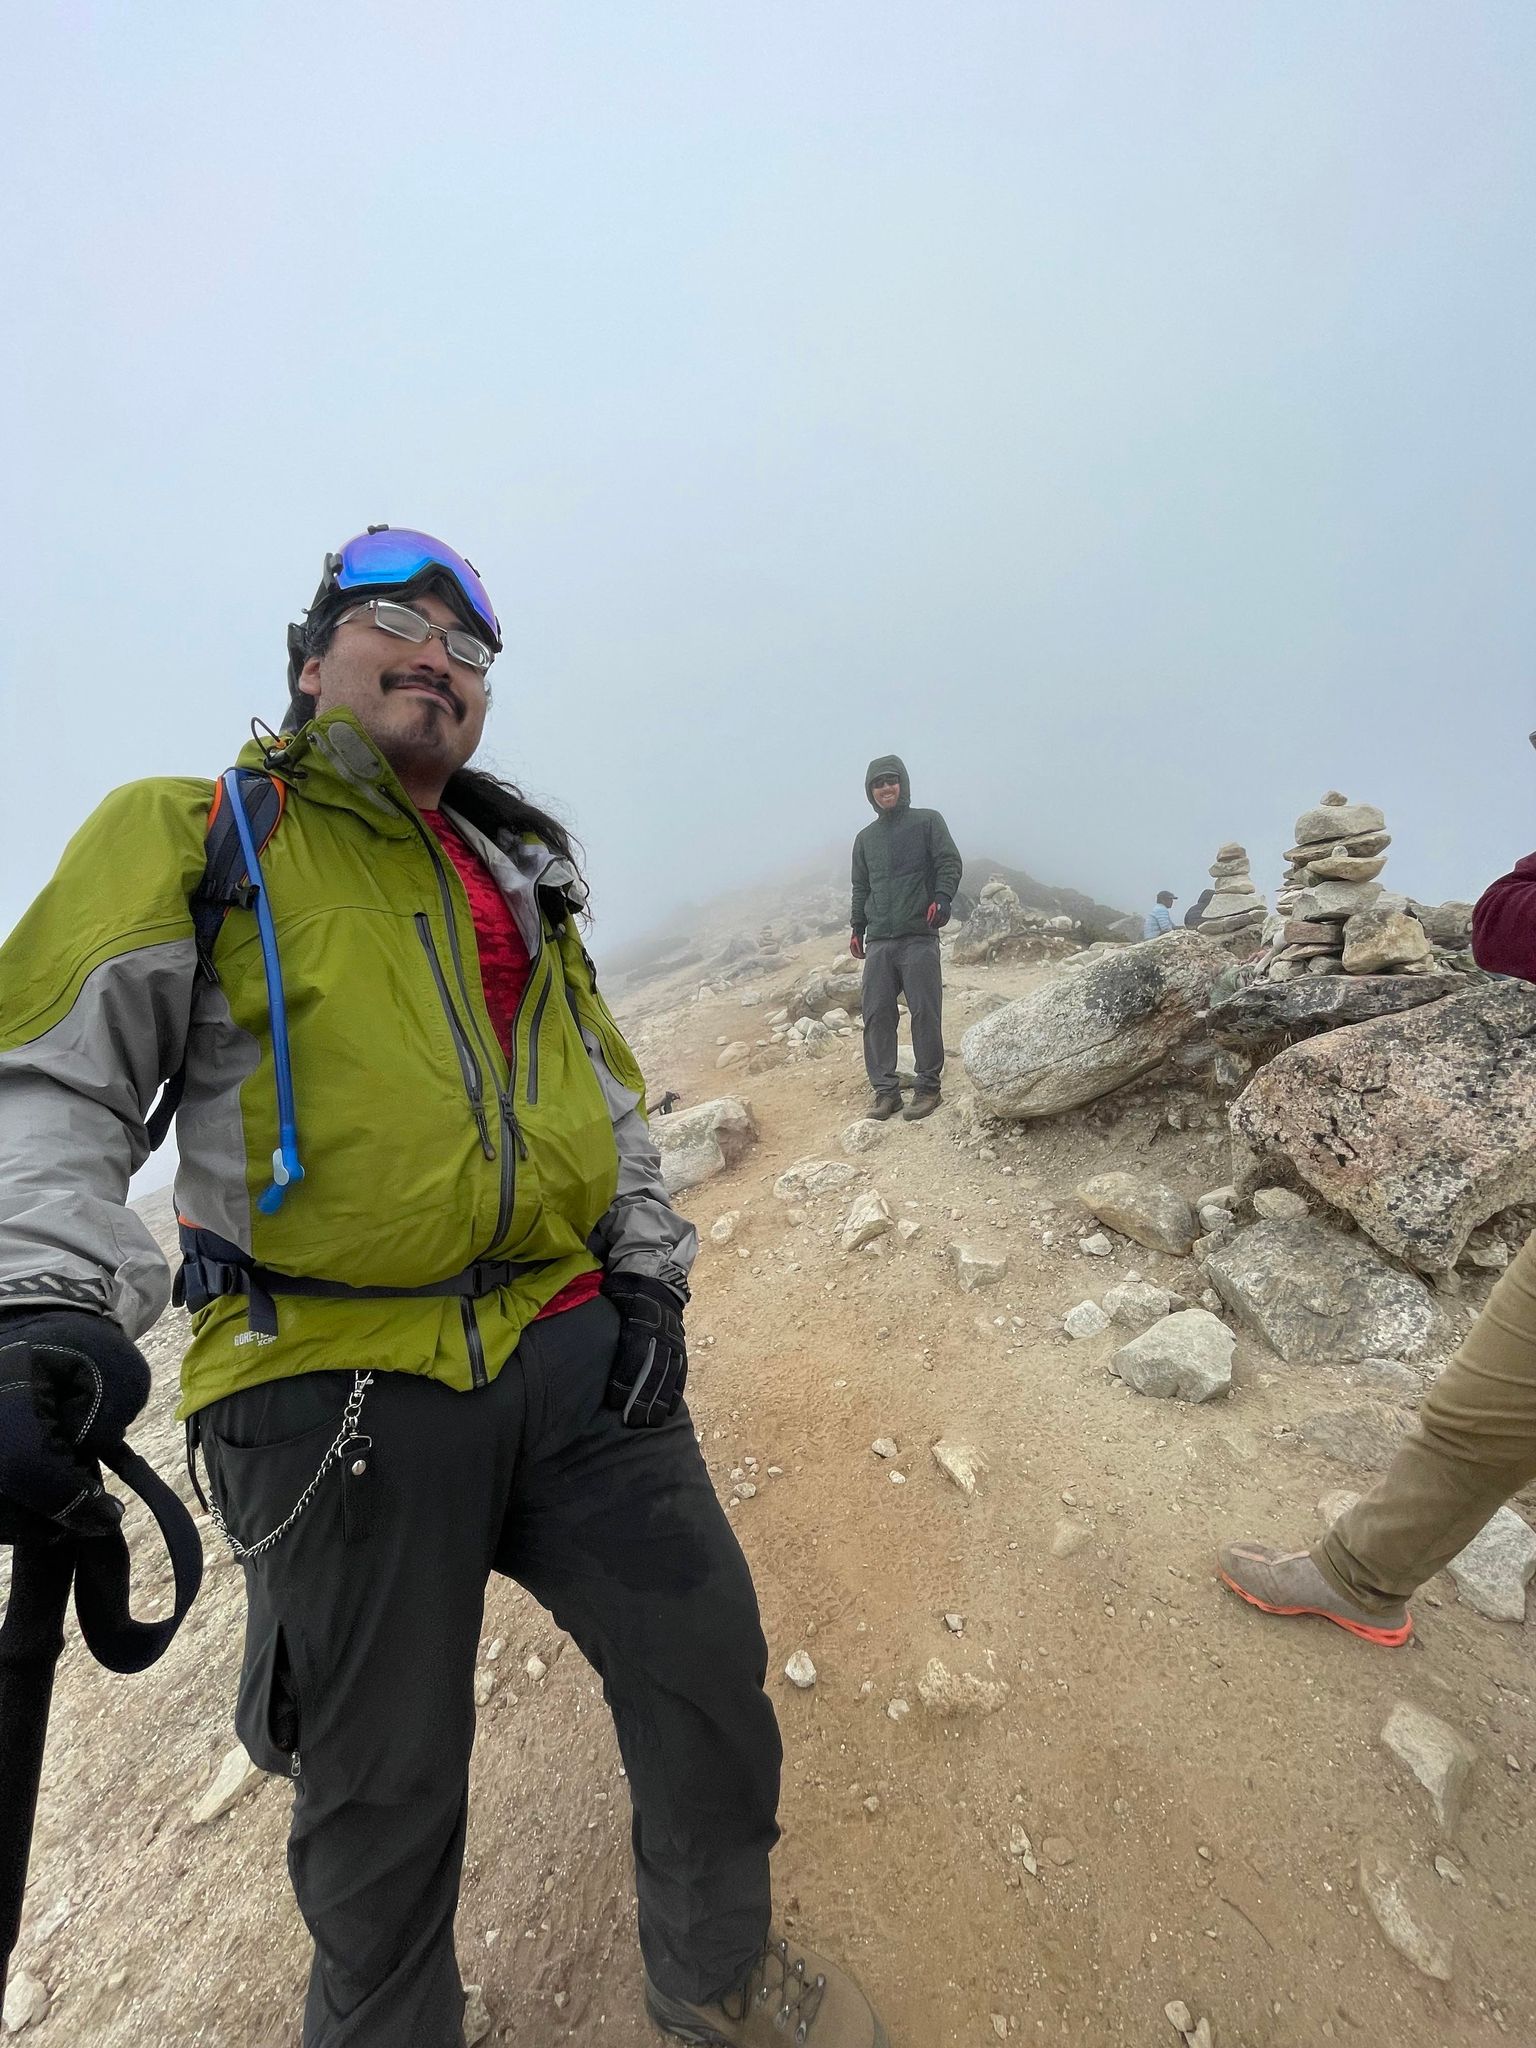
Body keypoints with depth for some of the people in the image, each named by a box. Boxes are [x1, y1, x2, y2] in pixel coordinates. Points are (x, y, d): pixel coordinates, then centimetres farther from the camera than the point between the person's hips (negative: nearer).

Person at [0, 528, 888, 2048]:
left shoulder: (523, 875, 18)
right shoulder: (188, 837, 5)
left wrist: (645, 1272, 9)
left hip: (575, 1357, 5)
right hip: (335, 1390, -4)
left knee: (712, 1666, 13)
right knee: (384, 1793, 13)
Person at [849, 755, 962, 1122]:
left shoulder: (928, 822, 8)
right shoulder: (865, 838, 21)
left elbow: (950, 863, -1)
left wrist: (942, 898, -18)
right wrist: (857, 928, 16)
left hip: (919, 938, -4)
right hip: (878, 942, 4)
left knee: (925, 1013, -5)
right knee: (877, 1015, -1)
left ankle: (928, 1086, 6)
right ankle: (885, 1089, 6)